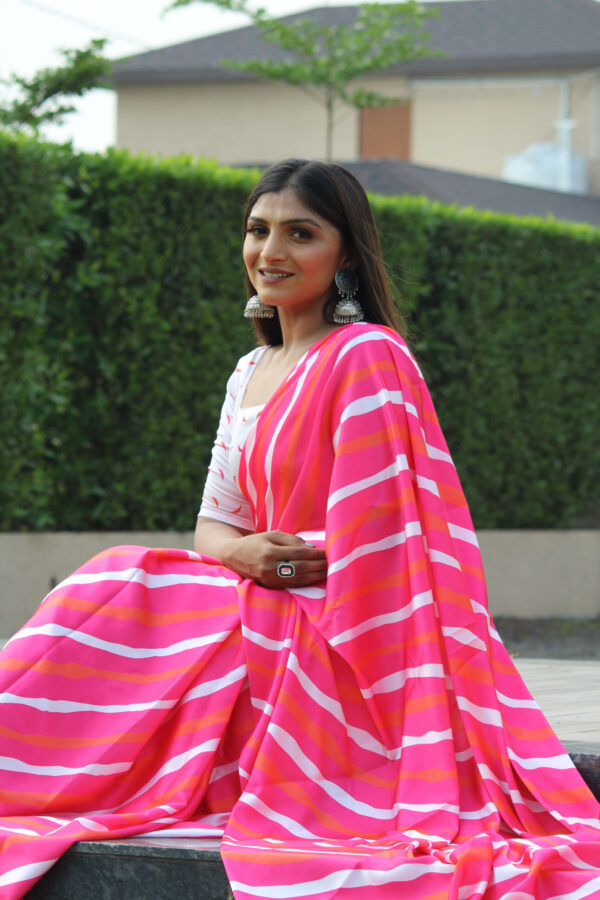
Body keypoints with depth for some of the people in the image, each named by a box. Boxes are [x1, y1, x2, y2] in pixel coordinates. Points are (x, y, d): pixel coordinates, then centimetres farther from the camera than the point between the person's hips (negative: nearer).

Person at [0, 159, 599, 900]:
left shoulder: (368, 356, -11)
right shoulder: (250, 373, 16)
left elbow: (377, 539, -16)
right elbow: (213, 523, 15)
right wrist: (241, 551, -8)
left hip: (330, 658, -7)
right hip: (259, 629, 7)